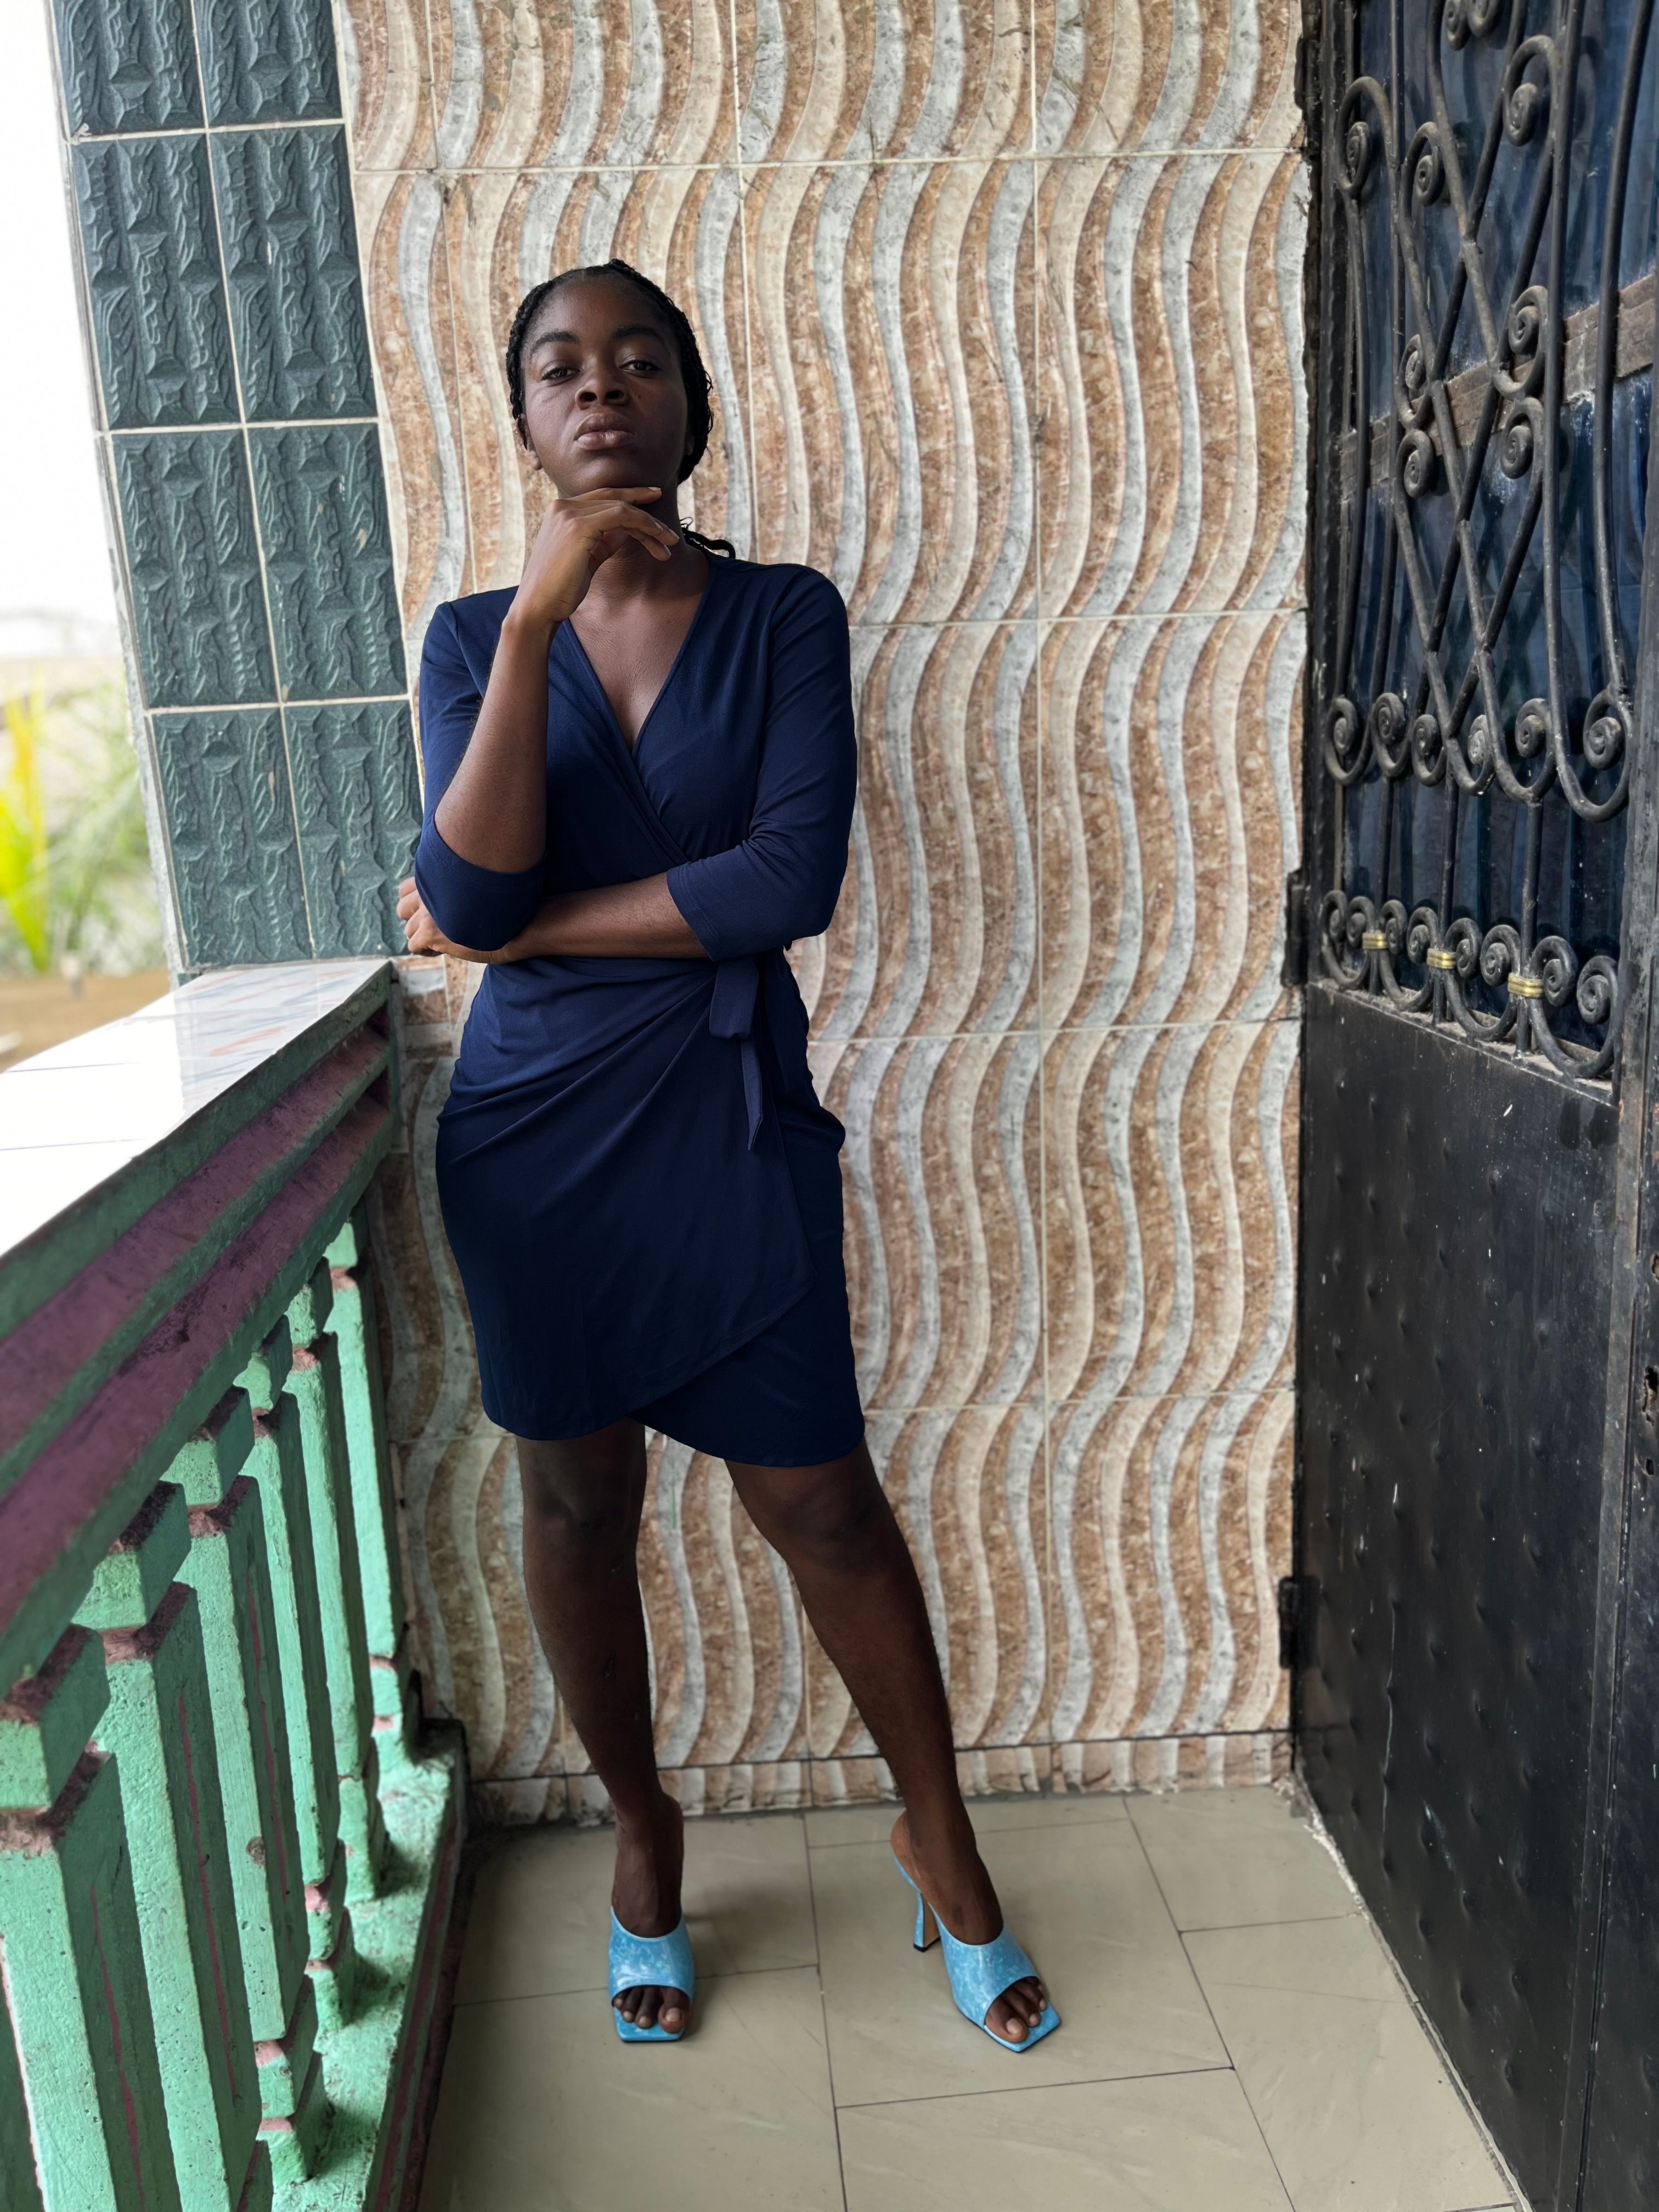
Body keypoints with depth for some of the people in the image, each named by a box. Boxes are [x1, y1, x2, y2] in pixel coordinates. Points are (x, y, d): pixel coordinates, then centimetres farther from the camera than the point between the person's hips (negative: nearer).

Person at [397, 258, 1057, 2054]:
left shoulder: (787, 618, -2)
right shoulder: (474, 638, 2)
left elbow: (794, 878, -16)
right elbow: (470, 895, -14)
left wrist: (512, 929, -11)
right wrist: (538, 619, -19)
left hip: (733, 1114, -1)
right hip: (536, 1124, 2)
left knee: (820, 1495, 4)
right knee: (577, 1497, 13)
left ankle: (939, 1836, 28)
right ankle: (644, 1837, 36)